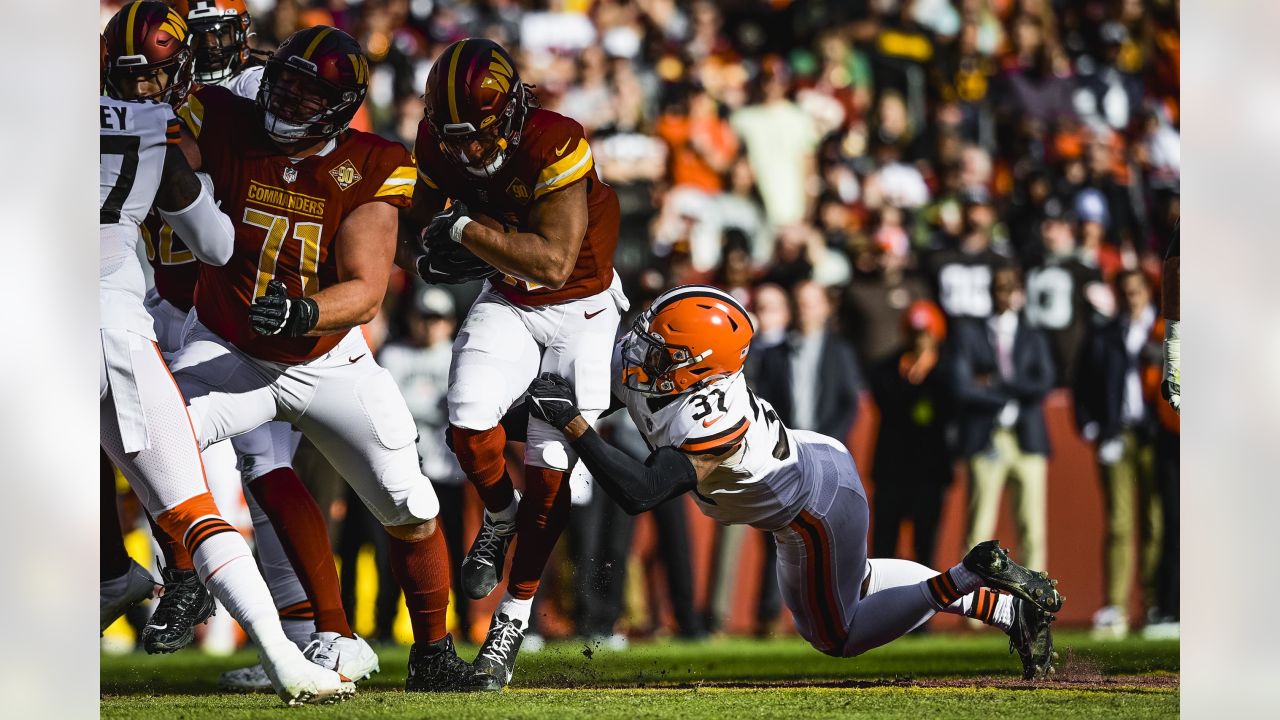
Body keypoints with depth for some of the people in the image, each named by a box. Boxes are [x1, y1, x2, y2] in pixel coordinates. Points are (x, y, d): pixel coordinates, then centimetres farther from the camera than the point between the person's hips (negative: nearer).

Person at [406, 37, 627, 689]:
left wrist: (465, 231, -32)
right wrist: (428, 255, -13)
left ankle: (513, 620, 5)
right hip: (506, 304, 4)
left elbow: (555, 262, -33)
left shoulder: (556, 146, -30)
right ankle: (500, 515, 14)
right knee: (470, 427, -20)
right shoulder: (440, 146, -12)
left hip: (581, 308, -4)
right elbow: (424, 215, 9)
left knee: (550, 469, -7)